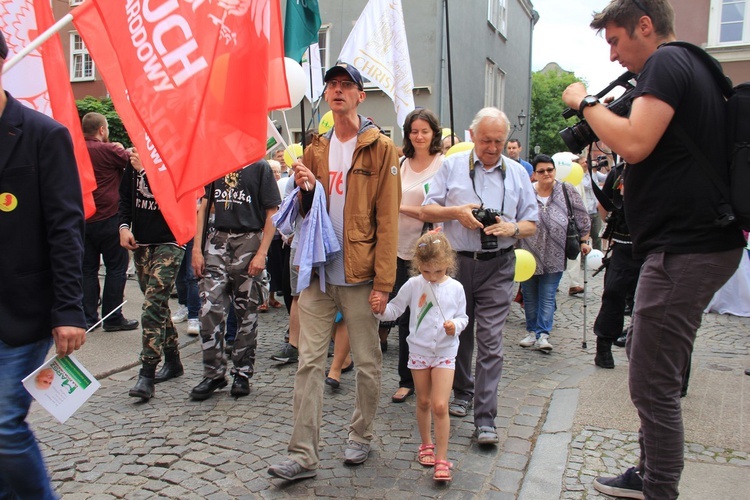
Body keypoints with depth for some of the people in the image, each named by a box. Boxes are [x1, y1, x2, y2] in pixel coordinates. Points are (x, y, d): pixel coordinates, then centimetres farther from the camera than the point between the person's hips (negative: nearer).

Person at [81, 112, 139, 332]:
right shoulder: (108, 150, -13)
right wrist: (122, 150, 12)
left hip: (83, 220, 6)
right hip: (108, 219, -6)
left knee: (88, 269, 11)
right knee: (116, 268, 3)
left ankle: (87, 318, 14)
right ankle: (113, 318, 6)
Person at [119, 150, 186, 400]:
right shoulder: (135, 160, 10)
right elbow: (125, 196, 17)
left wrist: (146, 169, -22)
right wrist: (124, 226, 3)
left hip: (169, 243, -7)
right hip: (141, 243, 7)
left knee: (153, 305, -13)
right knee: (158, 303, 13)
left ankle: (147, 375, -10)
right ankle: (173, 361, 26)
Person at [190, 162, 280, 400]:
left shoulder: (260, 166, 1)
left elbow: (272, 213, -3)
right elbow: (203, 206, 14)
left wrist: (262, 253, -12)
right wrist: (196, 248, 5)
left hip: (249, 241, -3)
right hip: (218, 241, 3)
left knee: (247, 313, 5)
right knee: (209, 309, -3)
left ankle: (242, 373, 18)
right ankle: (213, 373, 10)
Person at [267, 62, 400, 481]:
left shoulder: (381, 148, -2)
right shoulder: (315, 148, 13)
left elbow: (387, 218, -8)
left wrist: (384, 280, -13)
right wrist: (306, 190, -3)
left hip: (359, 275, -4)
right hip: (317, 272, 4)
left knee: (368, 362, 9)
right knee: (310, 362, 4)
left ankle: (361, 437, 30)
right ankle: (304, 455, 12)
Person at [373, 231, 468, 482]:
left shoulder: (455, 288, -5)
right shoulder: (413, 285, -5)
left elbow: (463, 316, 4)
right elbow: (395, 309, 0)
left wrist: (455, 326, -18)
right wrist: (380, 310, -20)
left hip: (445, 352, -1)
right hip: (419, 351, 2)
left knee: (440, 406, -7)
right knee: (423, 402, 15)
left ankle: (441, 459, 3)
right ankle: (426, 444, 36)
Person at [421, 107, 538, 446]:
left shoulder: (517, 173, 9)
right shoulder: (452, 166, 5)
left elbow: (531, 223, 10)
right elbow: (427, 211, 3)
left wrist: (512, 228, -11)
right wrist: (457, 211, -14)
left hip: (497, 267, 0)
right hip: (457, 262, 1)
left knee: (490, 342, -5)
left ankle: (485, 420, -1)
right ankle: (461, 392, 36)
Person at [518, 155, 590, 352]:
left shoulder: (567, 191, -2)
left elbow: (582, 219, 7)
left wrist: (584, 241, 8)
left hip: (554, 256, -1)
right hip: (528, 255, 1)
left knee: (547, 297, -1)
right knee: (529, 296, 11)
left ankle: (543, 333, 3)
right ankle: (532, 331, 24)